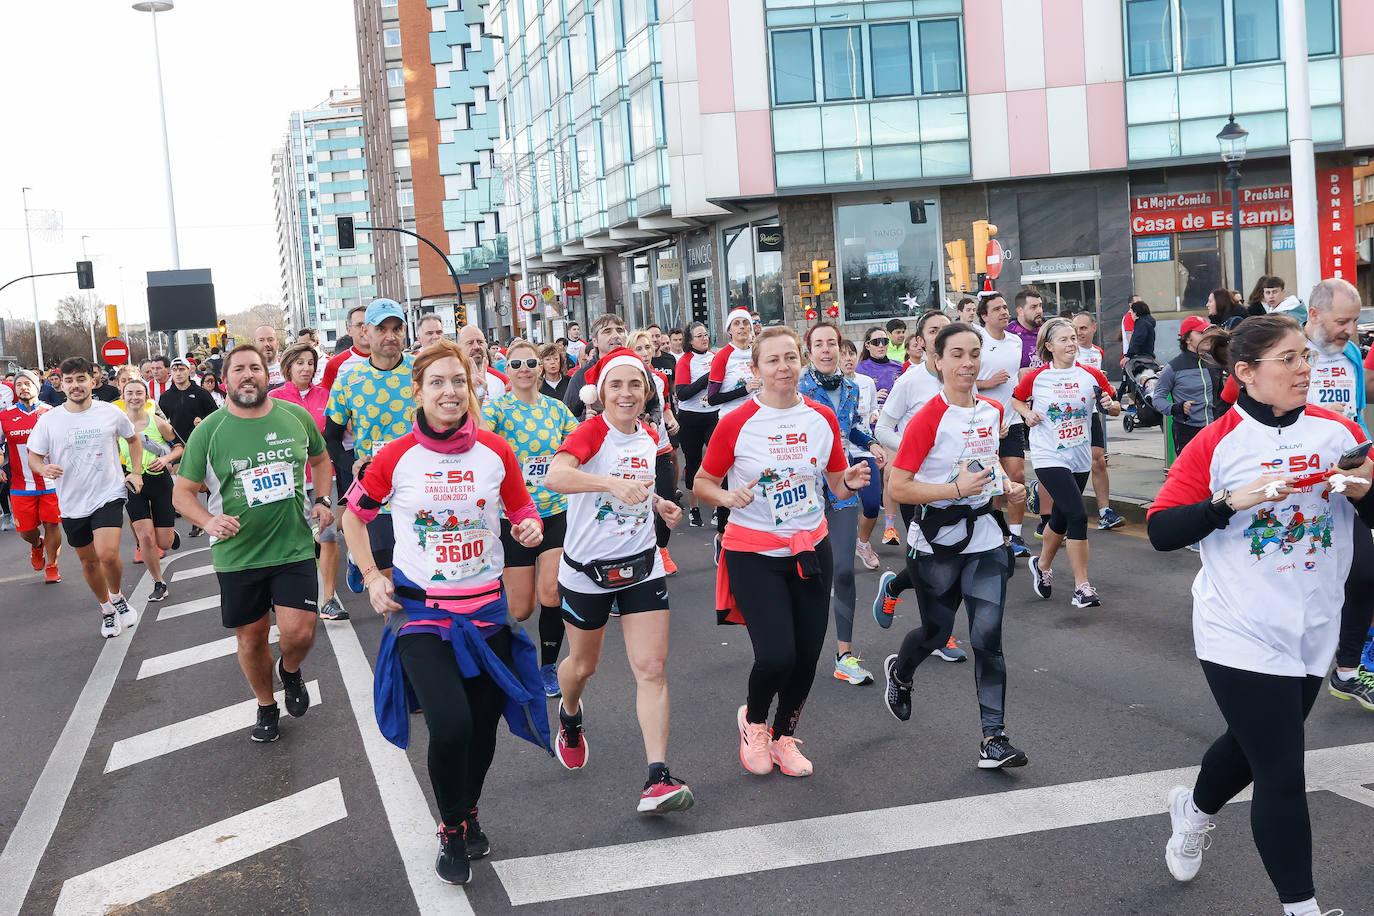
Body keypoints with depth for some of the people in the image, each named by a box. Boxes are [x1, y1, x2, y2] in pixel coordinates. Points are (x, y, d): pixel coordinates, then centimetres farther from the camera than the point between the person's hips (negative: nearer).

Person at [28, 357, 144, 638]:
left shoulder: (111, 412, -4)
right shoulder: (49, 420, -4)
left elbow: (134, 439, 15)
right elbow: (33, 457, 3)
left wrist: (136, 472, 6)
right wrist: (43, 468, -19)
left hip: (108, 495, -2)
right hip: (72, 502, 3)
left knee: (108, 554, -22)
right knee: (89, 562, 14)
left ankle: (117, 596, 8)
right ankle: (107, 610, 36)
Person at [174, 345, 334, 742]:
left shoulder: (296, 417, 0)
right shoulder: (208, 431, -5)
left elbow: (320, 459, 19)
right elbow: (182, 492, 1)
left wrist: (322, 500, 3)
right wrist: (209, 522, -18)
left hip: (294, 546, 0)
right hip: (237, 555, 0)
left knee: (299, 632, -12)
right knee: (251, 639, 10)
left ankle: (290, 670, 24)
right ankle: (266, 706, 36)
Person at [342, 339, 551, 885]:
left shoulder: (496, 451, -2)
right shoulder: (395, 457, -7)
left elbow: (521, 509, 12)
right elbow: (354, 515, 8)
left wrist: (530, 528, -10)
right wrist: (372, 578, 0)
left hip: (485, 607, 3)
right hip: (419, 609, -3)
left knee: (484, 725, 11)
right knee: (450, 725, -17)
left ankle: (469, 813, 42)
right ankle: (451, 831, 12)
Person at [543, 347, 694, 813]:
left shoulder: (649, 437, 2)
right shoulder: (591, 433, -18)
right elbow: (554, 475, -40)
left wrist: (659, 504, 6)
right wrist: (612, 483, -53)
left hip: (642, 566, 4)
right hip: (586, 569, -4)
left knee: (652, 669, -7)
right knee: (583, 664, 17)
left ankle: (657, 778, -7)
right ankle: (570, 716, 52)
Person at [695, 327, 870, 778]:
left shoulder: (823, 419, 2)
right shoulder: (735, 424, -10)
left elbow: (837, 487, 12)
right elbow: (703, 483, 0)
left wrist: (851, 483, -11)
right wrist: (729, 497, -21)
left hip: (812, 550, 4)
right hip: (753, 554, -4)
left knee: (806, 657, 7)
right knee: (776, 656, -15)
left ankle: (784, 736, 34)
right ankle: (752, 719, 20)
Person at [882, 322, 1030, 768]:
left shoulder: (993, 411, 4)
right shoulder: (928, 419, -16)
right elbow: (898, 487, -18)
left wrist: (1004, 489, 4)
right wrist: (956, 489, -25)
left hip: (983, 539, 4)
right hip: (936, 543, -4)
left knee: (988, 634, -4)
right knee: (937, 631, 11)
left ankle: (993, 738, 1)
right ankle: (899, 671, 46)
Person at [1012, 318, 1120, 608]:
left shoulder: (1091, 375, 0)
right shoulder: (1036, 378, -5)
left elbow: (1115, 409, 8)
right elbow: (1016, 399, 13)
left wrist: (1110, 404, -14)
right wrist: (1027, 414, -6)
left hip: (1080, 458, 4)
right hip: (1048, 457, -4)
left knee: (1061, 519, 16)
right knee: (1077, 515, -17)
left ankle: (1042, 565, 43)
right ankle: (1082, 586, -9)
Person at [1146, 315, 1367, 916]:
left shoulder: (1338, 431, 1)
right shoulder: (1216, 444, -10)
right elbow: (1161, 530, -12)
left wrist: (1362, 493, -15)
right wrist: (1231, 499, -25)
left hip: (1314, 632, 5)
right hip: (1243, 635, -5)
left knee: (1252, 746, 23)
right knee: (1282, 775, -2)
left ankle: (1195, 809, 53)